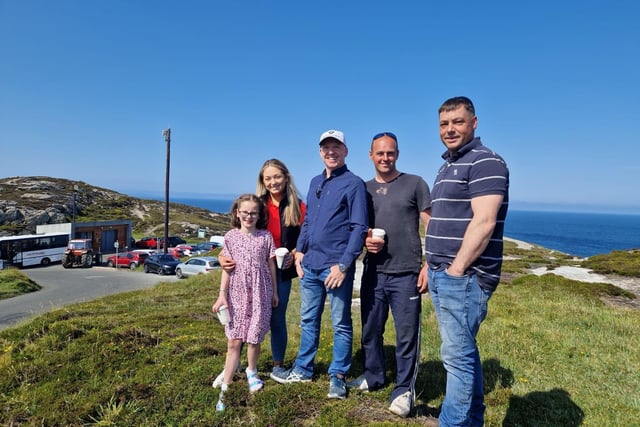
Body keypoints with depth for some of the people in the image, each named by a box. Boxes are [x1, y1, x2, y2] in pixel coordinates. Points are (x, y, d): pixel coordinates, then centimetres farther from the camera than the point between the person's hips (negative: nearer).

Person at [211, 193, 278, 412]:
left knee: (254, 338, 9)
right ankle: (225, 389, 6)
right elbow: (227, 268, 2)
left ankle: (251, 372, 36)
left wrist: (274, 292, 9)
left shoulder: (265, 237, 0)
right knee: (233, 342, 0)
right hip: (237, 295, 0)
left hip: (260, 295, 0)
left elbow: (271, 265, 6)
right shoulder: (231, 237, 1)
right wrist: (222, 294, -3)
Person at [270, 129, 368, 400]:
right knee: (308, 320, 16)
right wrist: (300, 250, 9)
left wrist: (343, 265, -17)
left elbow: (359, 227, -12)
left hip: (335, 266, -6)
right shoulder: (315, 182, 14)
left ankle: (338, 377, 21)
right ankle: (302, 370, 31)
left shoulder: (353, 183, -7)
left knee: (341, 324, 7)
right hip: (309, 264, 7)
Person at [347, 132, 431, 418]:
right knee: (370, 331, 15)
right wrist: (365, 240, -5)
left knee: (406, 335, 3)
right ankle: (372, 377, 35)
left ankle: (404, 389, 20)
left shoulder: (415, 184, -1)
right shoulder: (364, 189, 10)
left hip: (406, 275, -4)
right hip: (373, 273, 4)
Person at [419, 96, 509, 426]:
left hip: (464, 277, -9)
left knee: (458, 355, -2)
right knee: (463, 351, 17)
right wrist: (431, 264, 17)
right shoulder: (447, 167, 18)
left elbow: (483, 222, -20)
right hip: (441, 276, 9)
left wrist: (456, 270, -18)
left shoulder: (485, 162, -11)